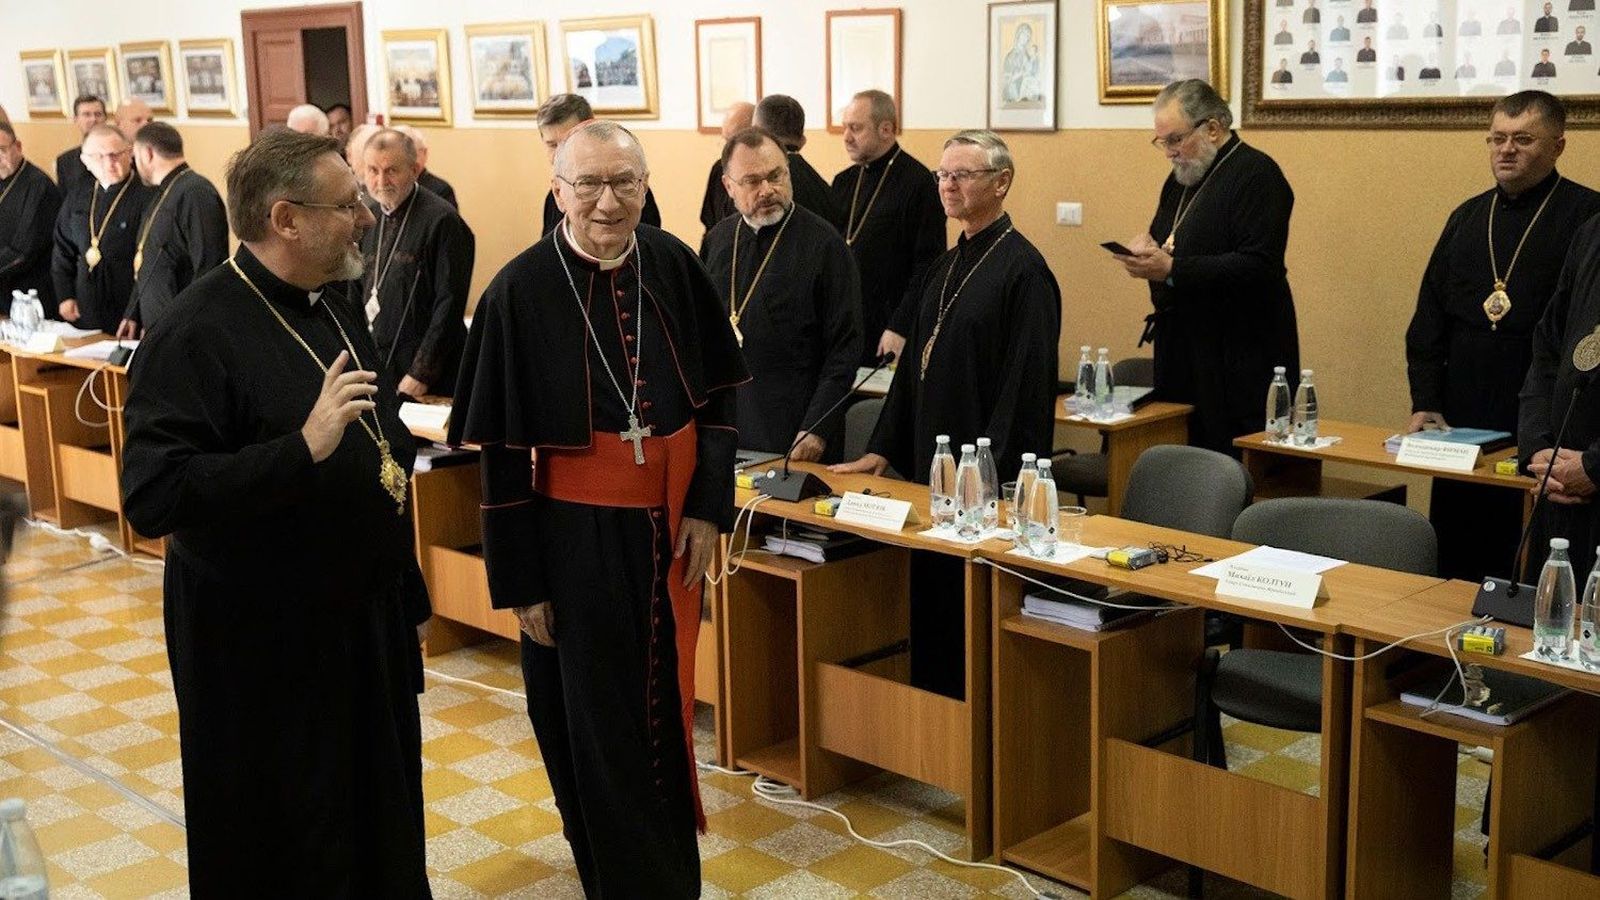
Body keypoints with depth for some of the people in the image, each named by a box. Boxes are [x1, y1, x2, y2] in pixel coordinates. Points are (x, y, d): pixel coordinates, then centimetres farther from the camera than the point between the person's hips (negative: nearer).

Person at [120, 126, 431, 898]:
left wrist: (404, 591, 16)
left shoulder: (331, 306, 8)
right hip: (263, 650, -7)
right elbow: (152, 500, -27)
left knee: (382, 836, 19)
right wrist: (305, 448, -34)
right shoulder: (198, 333, -19)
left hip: (368, 624, 8)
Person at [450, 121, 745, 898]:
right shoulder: (520, 291, -13)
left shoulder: (673, 267, -3)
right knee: (597, 726, 8)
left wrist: (708, 505, -5)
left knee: (664, 706, 19)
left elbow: (718, 392, 5)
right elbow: (501, 451, -10)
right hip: (575, 537, -4)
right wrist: (519, 580, -9)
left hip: (668, 526, 4)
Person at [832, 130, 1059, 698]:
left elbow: (1027, 382, -17)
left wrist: (990, 472, -22)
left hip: (987, 476, -8)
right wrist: (883, 448, 14)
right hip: (931, 461, 8)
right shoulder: (945, 268, 14)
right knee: (930, 599, 14)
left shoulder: (1022, 268, -12)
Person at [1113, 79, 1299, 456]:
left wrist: (1172, 270, -24)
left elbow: (1259, 267, -21)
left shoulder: (1256, 174, -12)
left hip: (1238, 361, -8)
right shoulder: (1181, 178, 16)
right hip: (1183, 353, 8)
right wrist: (1148, 246, 0)